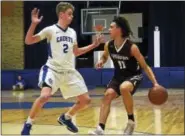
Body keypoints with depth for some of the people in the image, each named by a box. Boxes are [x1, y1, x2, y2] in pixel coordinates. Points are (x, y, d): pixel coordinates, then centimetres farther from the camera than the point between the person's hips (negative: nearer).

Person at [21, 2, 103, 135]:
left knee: (86, 100, 5)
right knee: (45, 96, -30)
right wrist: (33, 24, -23)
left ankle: (66, 118, 28)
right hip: (53, 69, -6)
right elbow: (28, 41, -9)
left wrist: (94, 45, 16)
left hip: (70, 71, 6)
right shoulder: (50, 30, -7)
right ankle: (28, 124, -10)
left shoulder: (72, 32, 11)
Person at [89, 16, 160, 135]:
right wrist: (101, 61, -10)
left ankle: (131, 121, -16)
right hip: (119, 76, 6)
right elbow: (104, 56, 15)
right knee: (108, 95, -14)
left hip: (134, 76, -6)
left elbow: (145, 66, -19)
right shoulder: (108, 45, -10)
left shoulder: (132, 47, -25)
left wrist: (155, 83, -26)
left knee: (124, 88, -36)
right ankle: (100, 129, -14)